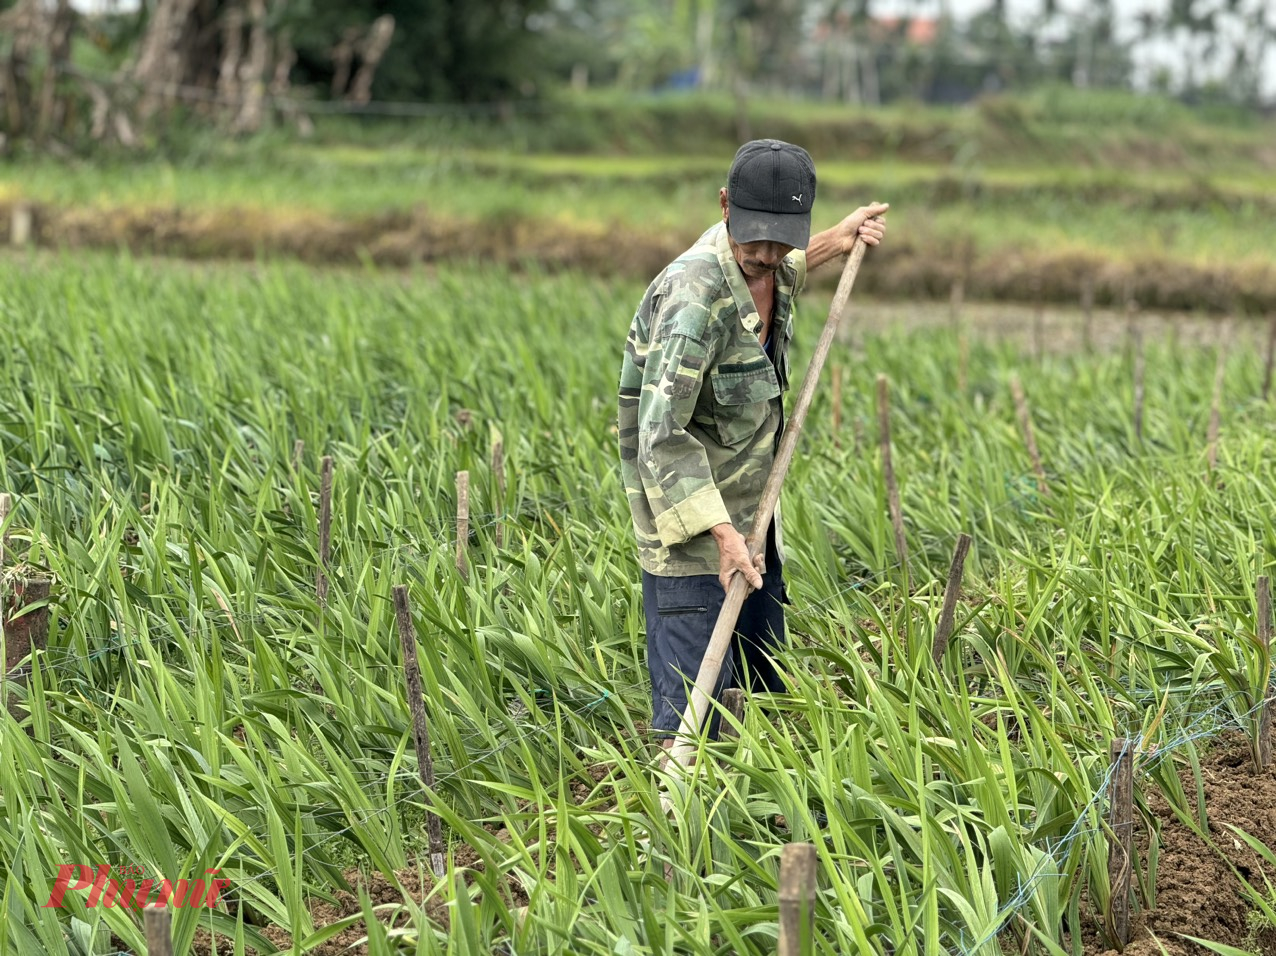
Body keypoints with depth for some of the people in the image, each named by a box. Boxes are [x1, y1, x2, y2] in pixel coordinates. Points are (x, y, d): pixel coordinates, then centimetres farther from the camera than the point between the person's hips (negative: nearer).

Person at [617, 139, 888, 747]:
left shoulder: (769, 267, 0)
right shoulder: (694, 294, -28)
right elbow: (662, 436, -33)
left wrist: (837, 243, 23)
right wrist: (722, 536, -37)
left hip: (749, 512, 9)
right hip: (689, 523, -9)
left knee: (765, 687, 16)